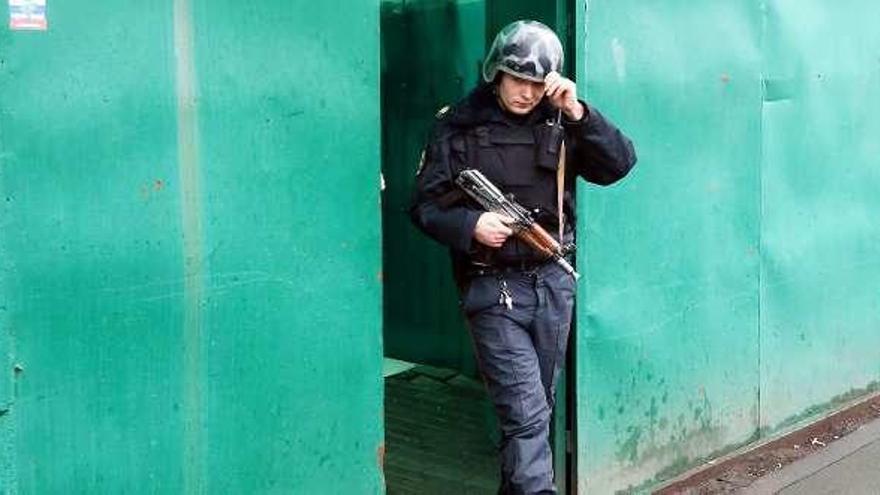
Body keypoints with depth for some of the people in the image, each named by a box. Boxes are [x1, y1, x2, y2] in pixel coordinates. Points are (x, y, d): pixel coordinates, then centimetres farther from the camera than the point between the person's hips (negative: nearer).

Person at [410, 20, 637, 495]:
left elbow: (619, 164, -6)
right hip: (493, 288, -4)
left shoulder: (560, 123, 3)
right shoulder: (458, 126, -5)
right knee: (526, 410, -9)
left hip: (554, 281, 4)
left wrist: (577, 112, -17)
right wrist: (470, 225, -23)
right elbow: (426, 206, -4)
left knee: (538, 404, 17)